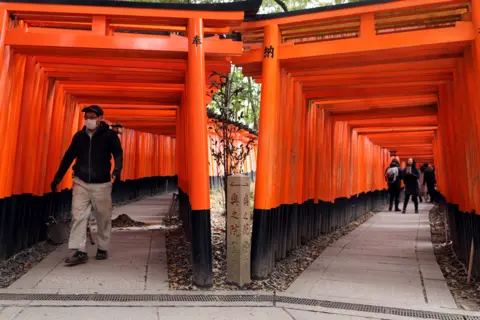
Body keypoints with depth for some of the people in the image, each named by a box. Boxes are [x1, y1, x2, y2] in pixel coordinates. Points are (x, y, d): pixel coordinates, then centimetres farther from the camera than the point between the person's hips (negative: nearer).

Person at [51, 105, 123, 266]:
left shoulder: (109, 135, -3)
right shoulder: (79, 136, 7)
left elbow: (118, 153, -10)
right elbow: (68, 157, 13)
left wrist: (117, 169, -30)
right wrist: (57, 178, 14)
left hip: (102, 184, -2)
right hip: (81, 183, 3)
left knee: (104, 218, 5)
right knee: (78, 216, -6)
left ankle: (103, 249, 21)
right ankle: (79, 251, -1)